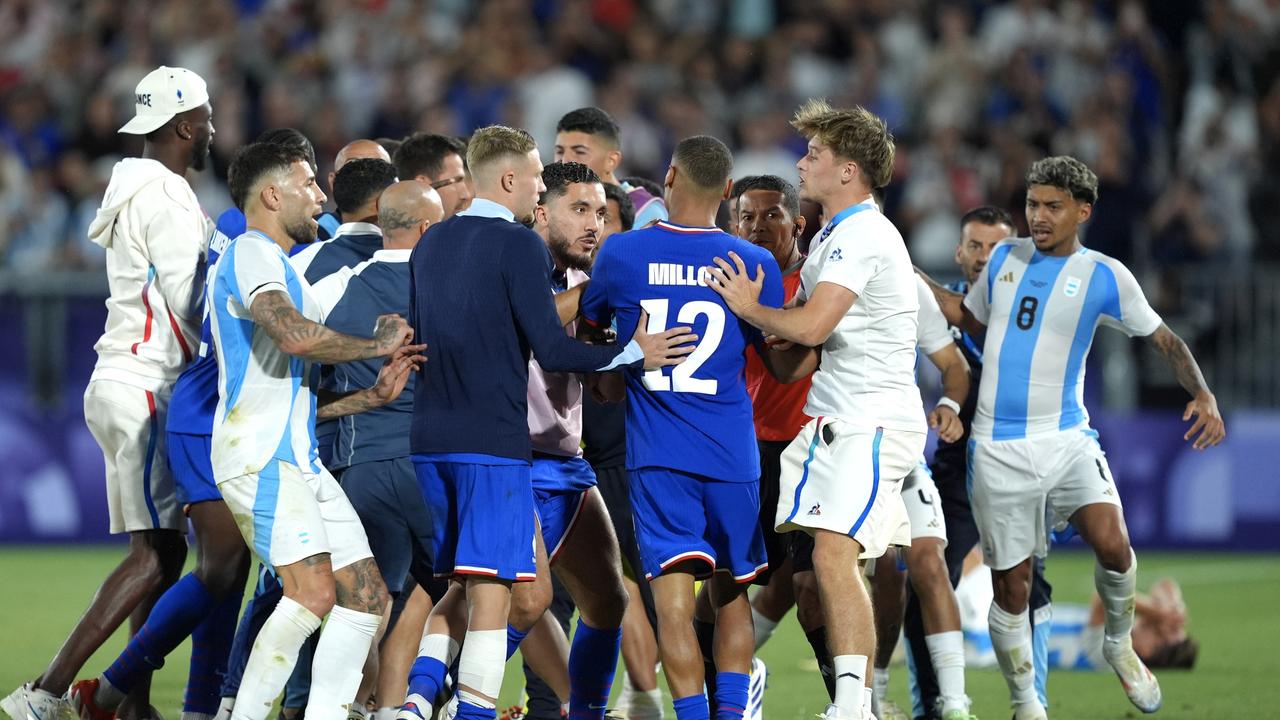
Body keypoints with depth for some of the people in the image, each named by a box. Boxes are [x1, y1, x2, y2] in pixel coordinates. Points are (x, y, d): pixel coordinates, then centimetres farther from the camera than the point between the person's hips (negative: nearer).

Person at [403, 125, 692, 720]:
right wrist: (634, 353, -4)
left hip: (429, 440, 7)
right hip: (493, 442, -7)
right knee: (491, 590, -5)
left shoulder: (431, 244, 14)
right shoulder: (518, 244, -8)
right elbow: (553, 351, -13)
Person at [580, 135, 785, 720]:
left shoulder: (622, 253, -2)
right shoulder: (755, 264, -2)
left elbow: (588, 323, 16)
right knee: (731, 593, 15)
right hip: (732, 453, 1)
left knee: (673, 597, -6)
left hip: (656, 453, -1)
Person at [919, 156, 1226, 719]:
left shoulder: (1105, 276, -2)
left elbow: (1165, 339, 5)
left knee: (1112, 545, -21)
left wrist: (1203, 394, -9)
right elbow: (971, 318, 24)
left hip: (1066, 439, -2)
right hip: (998, 450, 2)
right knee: (1011, 584, 0)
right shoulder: (1004, 259, 7)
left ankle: (1119, 646, 8)